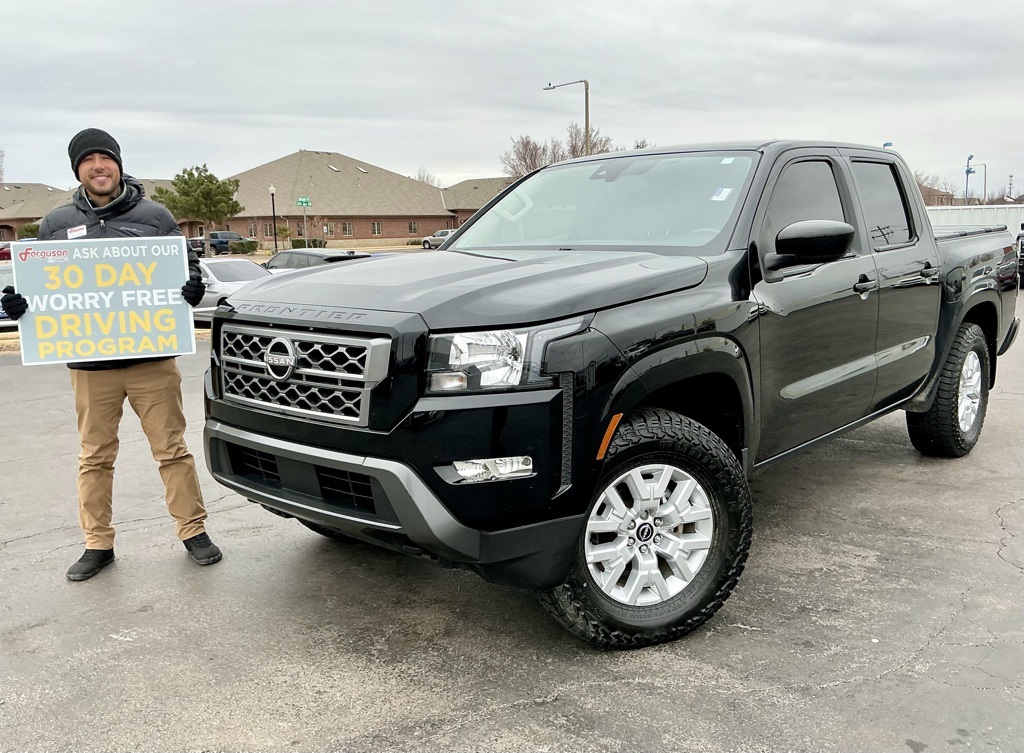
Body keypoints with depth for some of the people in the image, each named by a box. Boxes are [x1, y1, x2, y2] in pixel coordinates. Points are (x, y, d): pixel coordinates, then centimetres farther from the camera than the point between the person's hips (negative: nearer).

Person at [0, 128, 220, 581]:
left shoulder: (155, 216, 4)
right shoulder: (57, 224, 9)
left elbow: (185, 267, 9)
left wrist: (192, 287, -14)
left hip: (152, 359, -2)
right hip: (90, 365, 2)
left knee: (172, 449, 4)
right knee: (95, 457, 10)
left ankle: (193, 531, 16)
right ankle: (98, 544, 22)